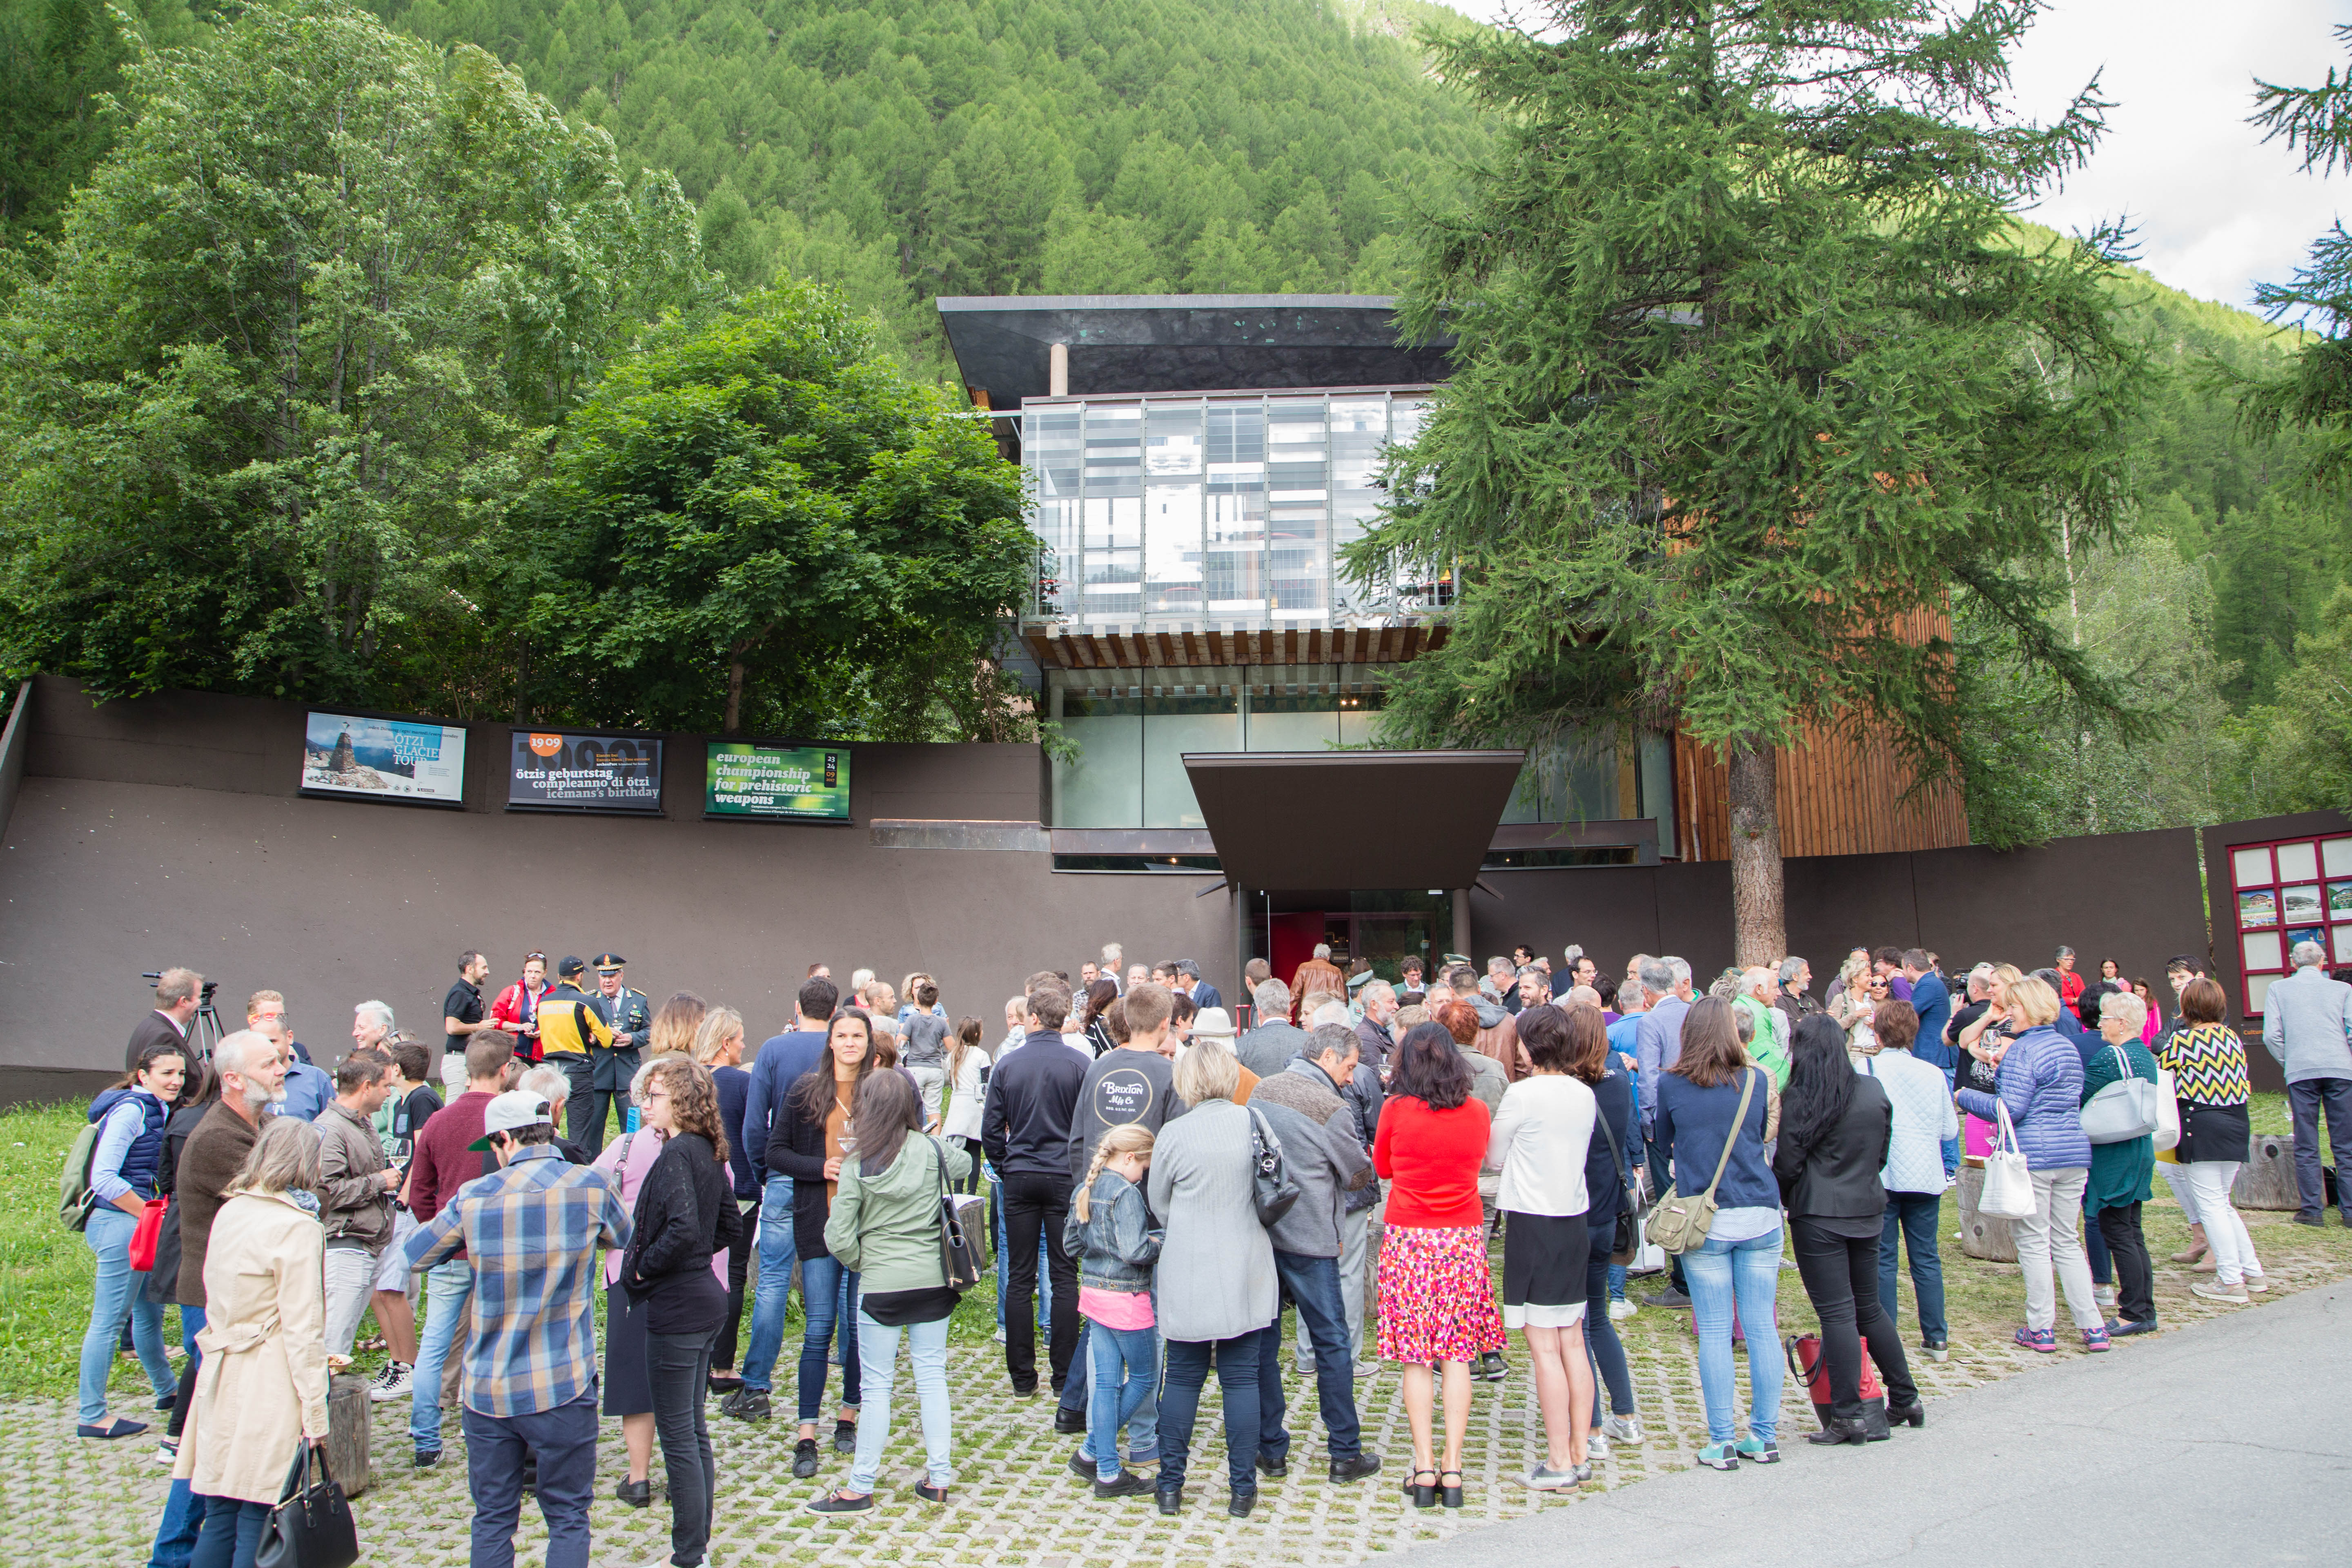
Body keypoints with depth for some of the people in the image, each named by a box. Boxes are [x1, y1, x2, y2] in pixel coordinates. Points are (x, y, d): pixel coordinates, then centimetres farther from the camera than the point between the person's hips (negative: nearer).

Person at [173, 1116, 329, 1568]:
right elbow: (303, 1328, -14)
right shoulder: (296, 1229, -15)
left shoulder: (229, 1212, 7)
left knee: (219, 1522, 15)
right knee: (257, 1529, 1)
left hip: (221, 1380, 7)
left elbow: (218, 1305, 18)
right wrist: (314, 1413, -10)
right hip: (269, 1394, -7)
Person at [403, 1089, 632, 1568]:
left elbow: (414, 1254, 10)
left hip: (488, 1389, 2)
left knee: (493, 1519, 15)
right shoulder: (589, 1186, -9)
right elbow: (624, 1239, 11)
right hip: (561, 1386, -2)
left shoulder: (474, 1198, -6)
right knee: (567, 1518, 10)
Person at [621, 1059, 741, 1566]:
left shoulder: (676, 1154, -18)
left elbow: (684, 1229, -30)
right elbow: (730, 1228, 17)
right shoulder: (708, 1153, 9)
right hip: (705, 1295, 9)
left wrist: (643, 1268, -16)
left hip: (676, 1306, -9)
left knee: (676, 1431, 2)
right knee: (694, 1427, 17)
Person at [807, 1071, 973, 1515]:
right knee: (932, 1375, 11)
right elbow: (965, 1162, 20)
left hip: (881, 1285, -3)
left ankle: (860, 1488, 15)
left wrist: (859, 1263, 8)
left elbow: (838, 1238, -11)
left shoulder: (856, 1166, -11)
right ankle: (938, 1478, 18)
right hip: (934, 1279, 3)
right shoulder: (934, 1152, -4)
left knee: (877, 1384, 6)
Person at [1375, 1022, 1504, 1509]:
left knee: (1416, 1358, 4)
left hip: (1407, 1238, -2)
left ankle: (1423, 1468, 5)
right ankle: (1453, 1467, 7)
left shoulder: (1396, 1111, -8)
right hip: (1464, 1237, 2)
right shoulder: (1478, 1113, -1)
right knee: (1457, 1354, 6)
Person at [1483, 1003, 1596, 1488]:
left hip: (1533, 1224, -7)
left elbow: (1493, 1156, -1)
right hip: (1576, 1220, 7)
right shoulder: (1584, 1094, 5)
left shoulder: (1523, 1093, -13)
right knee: (1573, 1342, 12)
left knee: (1544, 1346, -1)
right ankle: (1579, 1454, 18)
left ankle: (1559, 1462, 3)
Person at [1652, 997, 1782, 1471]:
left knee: (1714, 1332, 3)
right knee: (1762, 1328, 9)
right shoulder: (1757, 1080, 0)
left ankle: (1722, 1443, 7)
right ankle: (1765, 1437, 17)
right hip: (1761, 1214, 2)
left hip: (1705, 1219, -2)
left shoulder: (1670, 1084, -4)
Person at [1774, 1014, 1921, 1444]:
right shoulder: (1875, 1091, 3)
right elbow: (1882, 1153, 12)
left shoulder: (1798, 1100, -14)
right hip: (1867, 1211, 6)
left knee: (1837, 1314, -2)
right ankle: (1906, 1400, 27)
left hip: (1818, 1216, -6)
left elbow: (1787, 1165, -10)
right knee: (1870, 1307, 19)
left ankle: (1848, 1417, 1)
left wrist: (1781, 1198, 9)